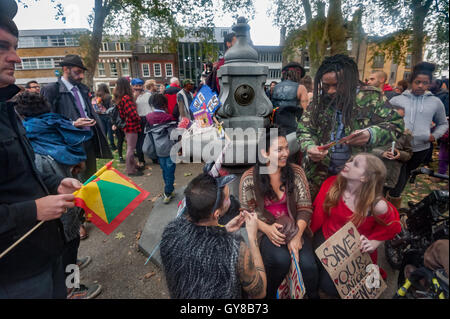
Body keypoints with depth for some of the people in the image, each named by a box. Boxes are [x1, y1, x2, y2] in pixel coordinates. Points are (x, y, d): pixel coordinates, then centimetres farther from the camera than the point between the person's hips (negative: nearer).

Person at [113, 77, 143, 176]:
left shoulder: (119, 98, 8)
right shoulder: (126, 98, -20)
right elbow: (133, 113, -23)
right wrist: (139, 119, -6)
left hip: (127, 125, 9)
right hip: (132, 125, -9)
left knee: (130, 147, 19)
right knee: (131, 148, -1)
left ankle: (133, 165, 32)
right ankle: (131, 170, 7)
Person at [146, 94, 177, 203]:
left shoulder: (149, 117, 4)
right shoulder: (168, 117, -13)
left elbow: (148, 133, 11)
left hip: (158, 150, 6)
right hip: (169, 150, -6)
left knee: (164, 170, 18)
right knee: (169, 171, 4)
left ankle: (169, 190, 29)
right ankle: (167, 193, 10)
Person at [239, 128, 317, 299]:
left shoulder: (296, 172, 0)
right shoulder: (249, 178, -5)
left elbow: (305, 207, -2)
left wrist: (297, 235, -15)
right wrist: (267, 228, -17)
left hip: (295, 228, 2)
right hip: (265, 230, -2)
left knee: (307, 264, -23)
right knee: (281, 259, -29)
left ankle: (312, 295, 12)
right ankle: (268, 293, 3)